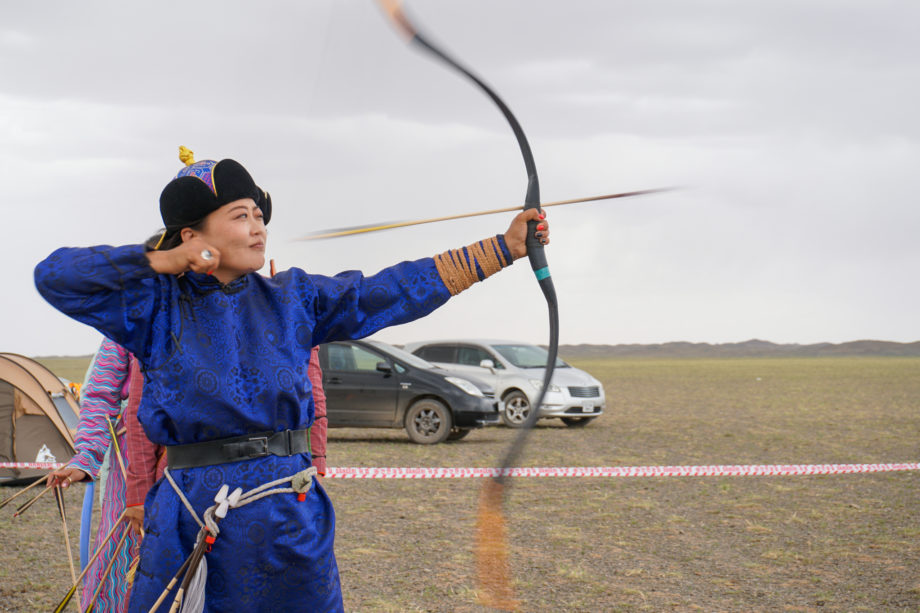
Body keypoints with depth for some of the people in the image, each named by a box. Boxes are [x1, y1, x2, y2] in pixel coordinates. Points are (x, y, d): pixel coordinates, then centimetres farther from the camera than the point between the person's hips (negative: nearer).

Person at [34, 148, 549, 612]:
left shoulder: (292, 299, 8)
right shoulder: (157, 306, 2)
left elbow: (398, 289, 5)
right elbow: (54, 275, -5)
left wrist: (506, 247, 2)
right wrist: (161, 262, -9)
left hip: (288, 513, 2)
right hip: (188, 515, -2)